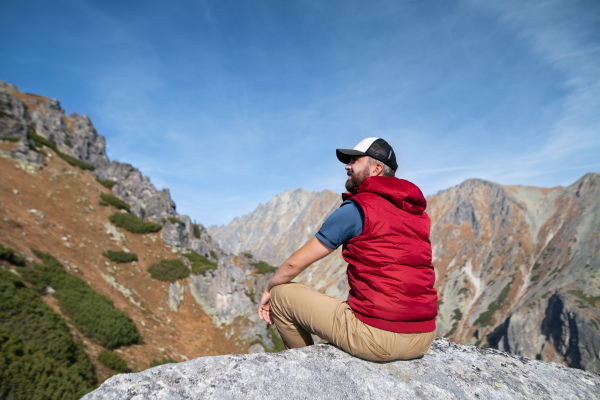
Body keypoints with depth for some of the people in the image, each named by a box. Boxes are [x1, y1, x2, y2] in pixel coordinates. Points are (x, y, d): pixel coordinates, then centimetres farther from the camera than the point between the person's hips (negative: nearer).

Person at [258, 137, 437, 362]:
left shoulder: (356, 209, -10)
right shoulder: (418, 212, 10)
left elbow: (295, 263, -4)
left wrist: (269, 290, 15)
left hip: (377, 337, -8)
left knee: (281, 294, 7)